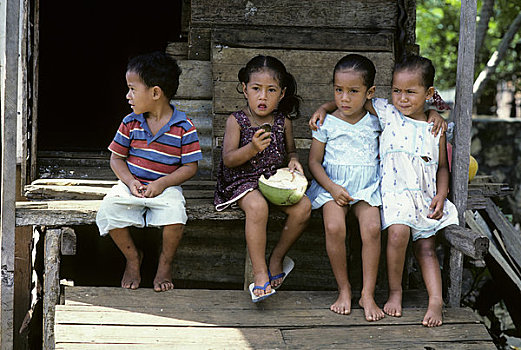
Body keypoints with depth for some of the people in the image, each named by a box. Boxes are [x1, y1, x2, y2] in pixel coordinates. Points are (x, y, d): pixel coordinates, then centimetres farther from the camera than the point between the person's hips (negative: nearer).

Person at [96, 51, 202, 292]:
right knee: (109, 208, -24)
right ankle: (132, 257, 4)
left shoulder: (184, 127, -7)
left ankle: (165, 263, -2)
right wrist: (130, 181, -9)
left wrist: (162, 184, -18)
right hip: (131, 185, 3)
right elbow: (116, 157, 9)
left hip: (166, 188, -3)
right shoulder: (130, 123, 3)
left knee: (174, 212, -33)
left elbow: (190, 167, -4)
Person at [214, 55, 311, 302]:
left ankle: (277, 257, 1)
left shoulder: (283, 122, 5)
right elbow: (228, 159, -10)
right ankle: (260, 272, -26)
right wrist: (252, 148, -27)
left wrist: (293, 161, -4)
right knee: (257, 206, -36)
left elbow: (290, 151, 20)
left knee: (303, 207, -21)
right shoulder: (236, 121, -5)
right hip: (243, 180, -4)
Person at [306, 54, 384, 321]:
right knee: (334, 227, -28)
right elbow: (314, 161, 3)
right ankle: (343, 289, -11)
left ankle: (368, 294, -15)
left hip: (367, 188, 1)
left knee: (372, 228, -26)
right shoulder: (327, 123, 2)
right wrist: (332, 187, -10)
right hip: (332, 186, -1)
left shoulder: (375, 121, 5)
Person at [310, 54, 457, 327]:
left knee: (426, 246, -6)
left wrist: (440, 196, 3)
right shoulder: (386, 113, 4)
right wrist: (325, 108, -2)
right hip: (394, 191, -3)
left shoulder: (435, 128, 10)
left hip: (425, 196, 3)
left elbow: (442, 167, 17)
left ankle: (436, 300, -8)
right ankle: (394, 290, -11)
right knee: (398, 231, -26)